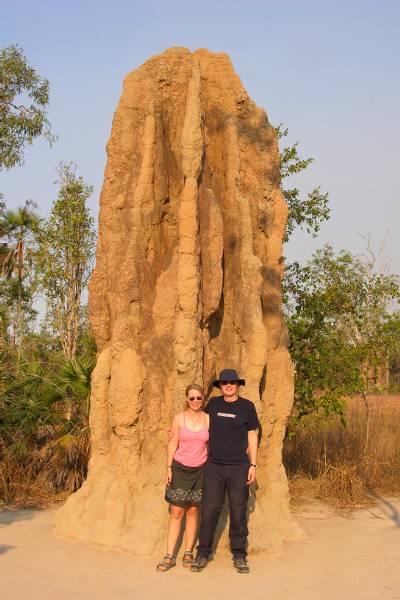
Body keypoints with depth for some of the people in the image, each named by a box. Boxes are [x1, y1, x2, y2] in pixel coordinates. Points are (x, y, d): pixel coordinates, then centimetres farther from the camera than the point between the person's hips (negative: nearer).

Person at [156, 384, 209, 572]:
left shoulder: (208, 419, 1)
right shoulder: (179, 418, -1)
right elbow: (172, 445, 2)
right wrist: (169, 468, -2)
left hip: (199, 470, 1)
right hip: (180, 468, -1)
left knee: (193, 511, 6)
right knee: (176, 512, -3)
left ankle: (188, 553, 16)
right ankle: (169, 556, 1)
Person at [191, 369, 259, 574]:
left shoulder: (247, 406, 2)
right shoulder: (213, 404, 8)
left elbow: (252, 436, 5)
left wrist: (253, 465, 0)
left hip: (239, 467, -1)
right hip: (214, 466, 1)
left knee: (238, 511, 3)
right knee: (209, 510, -1)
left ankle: (239, 555, 13)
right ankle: (203, 553, 9)